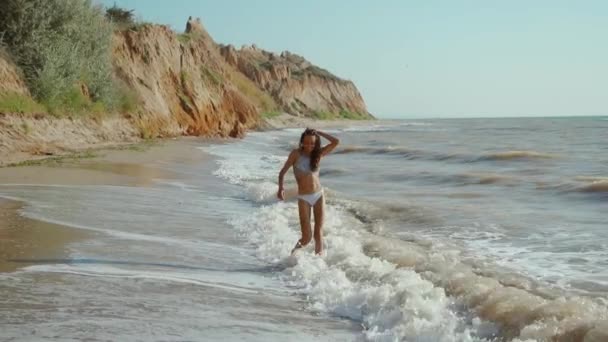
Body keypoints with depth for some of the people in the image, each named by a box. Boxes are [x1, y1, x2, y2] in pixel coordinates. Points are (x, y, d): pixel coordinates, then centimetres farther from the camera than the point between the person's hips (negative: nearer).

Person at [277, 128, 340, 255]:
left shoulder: (318, 153, 4)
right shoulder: (296, 154, -4)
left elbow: (336, 142, -4)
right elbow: (282, 172, -4)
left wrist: (318, 133, -2)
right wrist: (280, 188, -20)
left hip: (319, 195, 3)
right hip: (304, 198, -3)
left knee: (318, 233, 1)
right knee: (307, 237, -5)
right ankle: (294, 253, 26)